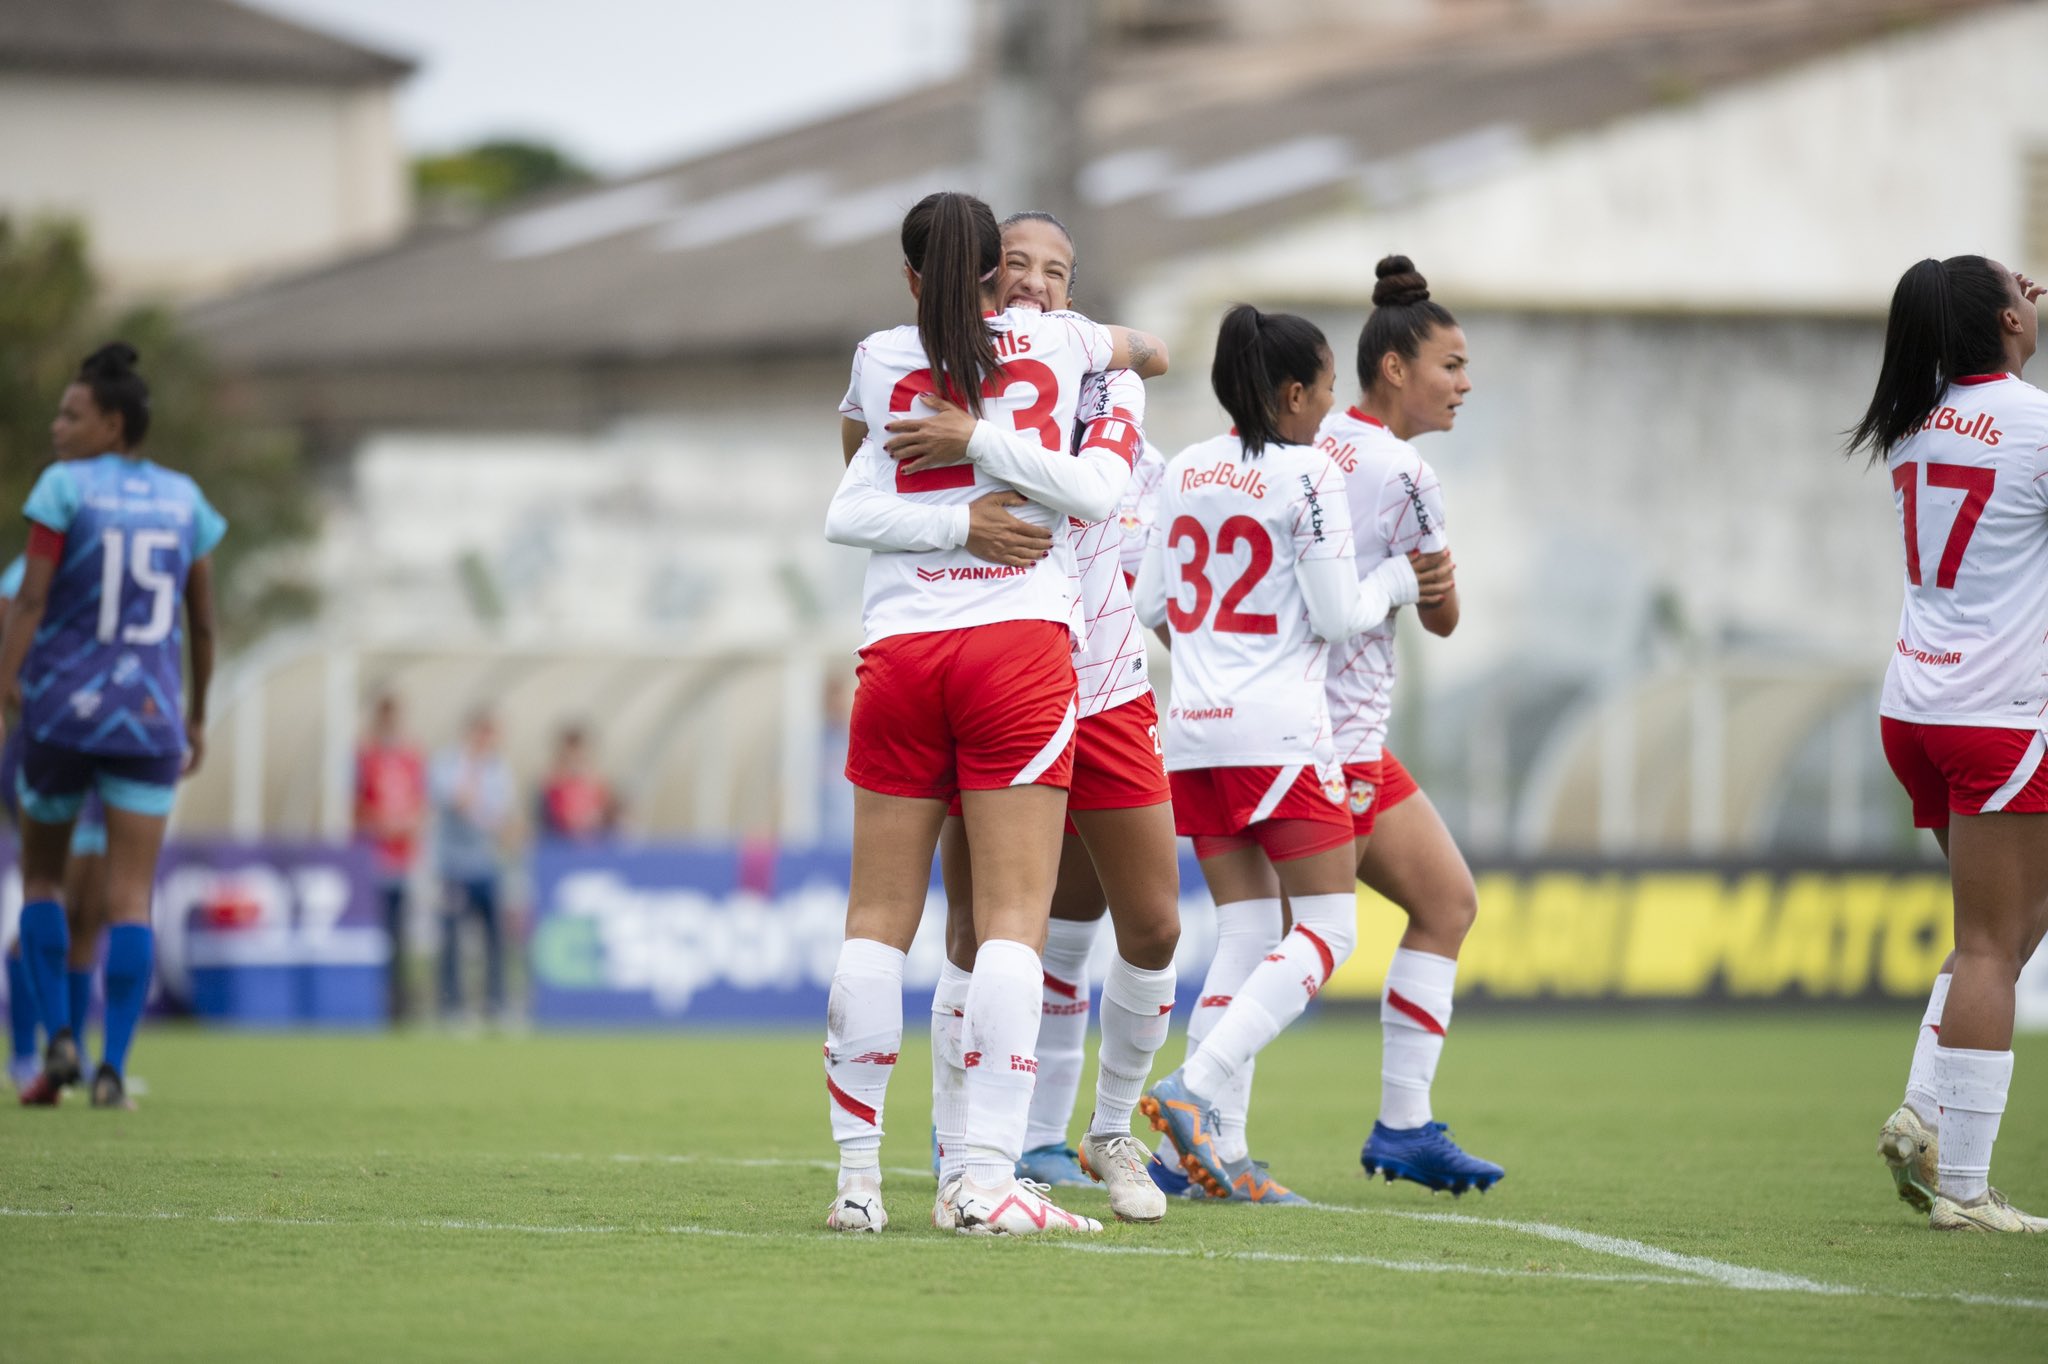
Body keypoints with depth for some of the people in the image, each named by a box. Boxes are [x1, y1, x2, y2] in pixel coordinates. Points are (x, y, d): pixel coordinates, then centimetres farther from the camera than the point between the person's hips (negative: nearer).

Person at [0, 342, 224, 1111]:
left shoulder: (64, 486, -5)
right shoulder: (183, 499, 9)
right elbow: (203, 621, 14)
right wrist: (197, 717, 24)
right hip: (149, 715, 2)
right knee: (130, 898, 1)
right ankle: (113, 1069, -11)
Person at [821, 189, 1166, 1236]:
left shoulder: (881, 360, 12)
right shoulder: (1054, 341, 10)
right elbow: (1148, 350, 30)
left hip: (901, 649, 1)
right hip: (1021, 639, -1)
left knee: (878, 916, 5)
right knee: (1013, 917, -4)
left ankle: (858, 1174, 3)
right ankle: (985, 1178, -14)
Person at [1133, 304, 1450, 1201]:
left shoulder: (1185, 471, 10)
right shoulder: (1309, 473, -8)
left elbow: (1151, 604, 14)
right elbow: (1337, 615, -9)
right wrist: (1399, 582, 9)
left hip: (1193, 726, 7)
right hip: (1278, 729, -7)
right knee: (1325, 930, -1)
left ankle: (1217, 1146, -2)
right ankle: (1194, 1088, -18)